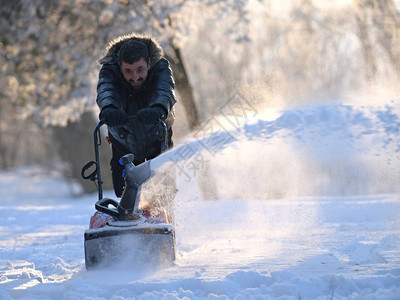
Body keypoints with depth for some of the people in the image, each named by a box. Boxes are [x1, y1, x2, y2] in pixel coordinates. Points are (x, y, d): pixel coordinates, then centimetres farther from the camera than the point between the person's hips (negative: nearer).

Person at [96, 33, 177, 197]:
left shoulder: (160, 67, -30)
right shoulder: (109, 70, -30)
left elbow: (164, 91, -52)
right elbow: (105, 92, -52)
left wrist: (158, 109, -78)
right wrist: (108, 109, -78)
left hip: (157, 138, 0)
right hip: (123, 139, 0)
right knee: (123, 190, 2)